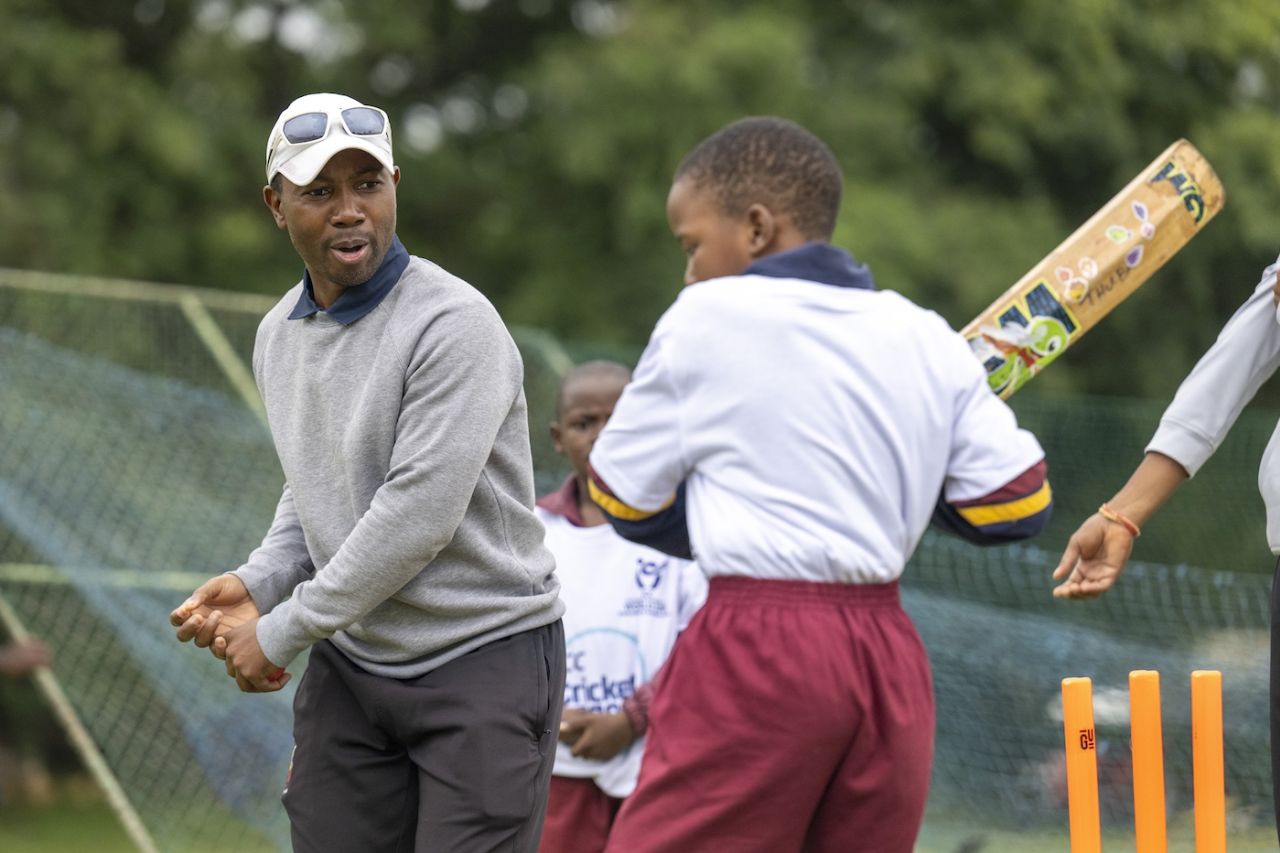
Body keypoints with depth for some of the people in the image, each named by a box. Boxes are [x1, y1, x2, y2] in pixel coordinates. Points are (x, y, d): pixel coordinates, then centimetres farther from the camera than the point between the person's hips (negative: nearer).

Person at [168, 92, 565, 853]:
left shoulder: (454, 324, -17)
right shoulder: (279, 335, 9)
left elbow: (418, 514, -22)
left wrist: (282, 633, -15)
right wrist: (259, 583, 3)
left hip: (485, 656, -7)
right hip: (351, 661, 7)